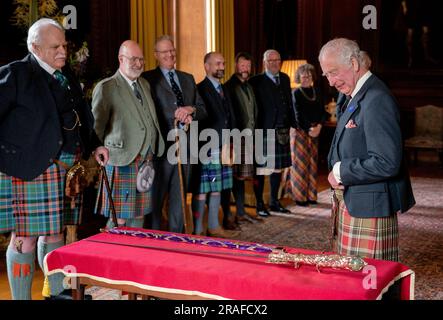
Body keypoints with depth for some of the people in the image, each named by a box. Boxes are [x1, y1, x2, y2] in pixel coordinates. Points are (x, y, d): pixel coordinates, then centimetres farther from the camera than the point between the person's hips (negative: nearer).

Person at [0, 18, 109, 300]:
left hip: (66, 170, 7)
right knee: (25, 237, -3)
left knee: (55, 232, 17)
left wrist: (95, 145, 17)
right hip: (29, 169, -7)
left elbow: (81, 118, 26)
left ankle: (58, 292, 30)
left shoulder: (67, 76, 15)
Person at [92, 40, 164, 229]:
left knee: (138, 217, 13)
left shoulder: (145, 84, 16)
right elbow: (96, 127, -4)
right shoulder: (106, 88, -7)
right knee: (118, 220, -3)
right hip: (122, 163, -7)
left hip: (145, 162, 7)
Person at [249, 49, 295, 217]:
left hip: (282, 132, 6)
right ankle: (260, 205, 10)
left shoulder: (285, 79, 15)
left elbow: (289, 103, 16)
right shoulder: (256, 82, -5)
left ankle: (274, 202, 25)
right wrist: (255, 129, -15)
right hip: (264, 132, -6)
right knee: (261, 169, -1)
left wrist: (293, 122, 8)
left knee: (278, 167, 13)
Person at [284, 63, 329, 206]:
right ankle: (300, 196, 3)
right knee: (300, 163, -2)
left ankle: (311, 195, 13)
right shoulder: (296, 93, -3)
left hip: (314, 131, 4)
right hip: (300, 131, -4)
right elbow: (298, 115, -8)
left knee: (312, 163, 7)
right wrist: (309, 129, -17)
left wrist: (319, 126, -10)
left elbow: (322, 111, 7)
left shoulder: (317, 92, 10)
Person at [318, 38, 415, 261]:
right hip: (348, 202, 10)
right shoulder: (349, 96, 12)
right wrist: (336, 171, 6)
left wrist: (341, 172, -16)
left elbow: (387, 163, -26)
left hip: (368, 207, -10)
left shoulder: (377, 100, -20)